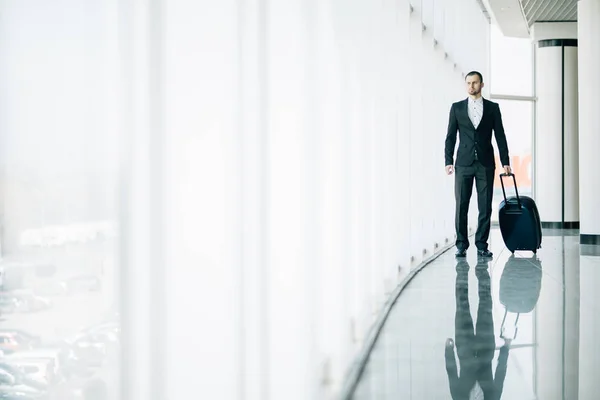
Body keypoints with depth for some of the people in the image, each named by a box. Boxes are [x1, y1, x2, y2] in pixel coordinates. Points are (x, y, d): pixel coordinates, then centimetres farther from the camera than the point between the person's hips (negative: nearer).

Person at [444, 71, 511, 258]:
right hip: (464, 163, 0)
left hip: (485, 163, 0)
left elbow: (500, 136, 7)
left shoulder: (492, 108, 8)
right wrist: (448, 161, -2)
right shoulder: (457, 107, 8)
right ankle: (461, 245, 5)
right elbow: (451, 136, 6)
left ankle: (482, 245, 7)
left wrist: (505, 162, 1)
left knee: (485, 207, 0)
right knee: (461, 206, -2)